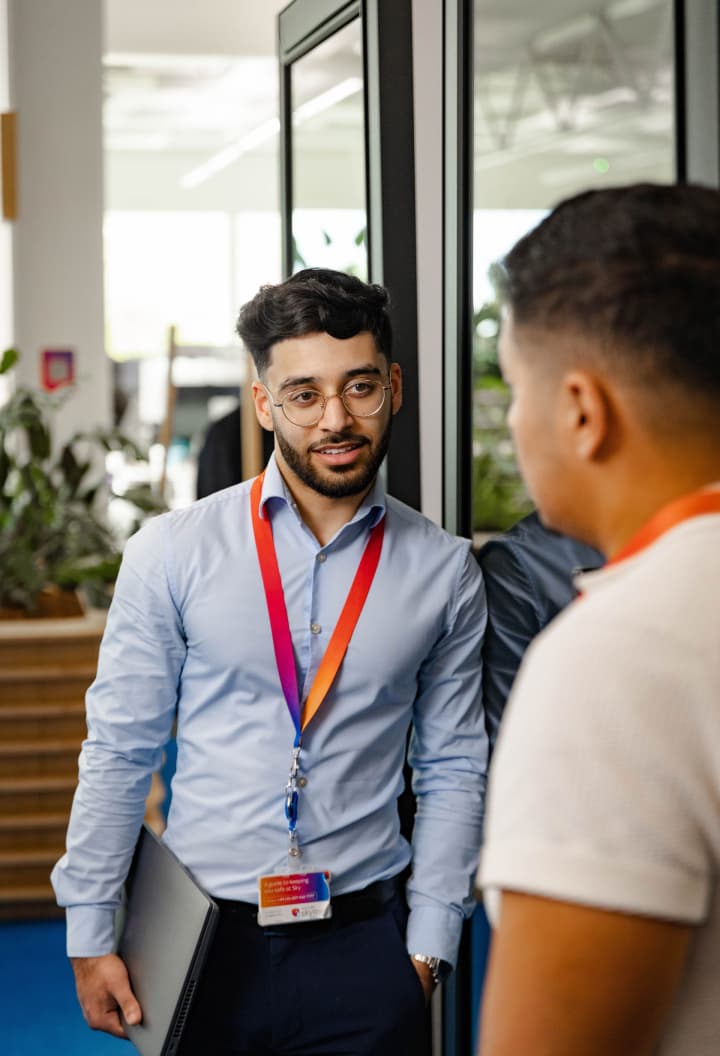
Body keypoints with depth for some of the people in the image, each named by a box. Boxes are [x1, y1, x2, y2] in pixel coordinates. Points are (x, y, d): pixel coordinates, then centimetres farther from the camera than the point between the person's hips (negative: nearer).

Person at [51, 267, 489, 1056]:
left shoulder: (444, 572, 1)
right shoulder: (172, 554, -3)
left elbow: (453, 770, 5)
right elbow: (118, 752, -1)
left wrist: (429, 945, 2)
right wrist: (90, 936, -1)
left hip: (363, 948, 1)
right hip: (199, 947, 0)